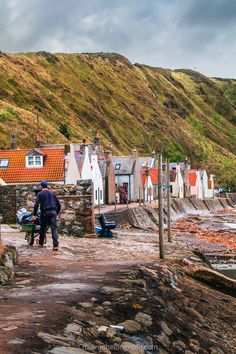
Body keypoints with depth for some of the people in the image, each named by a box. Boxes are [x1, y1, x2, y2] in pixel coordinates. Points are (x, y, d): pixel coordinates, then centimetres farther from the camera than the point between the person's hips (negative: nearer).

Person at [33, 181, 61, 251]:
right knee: (54, 228, -5)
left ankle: (41, 243, 31)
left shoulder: (40, 194, 5)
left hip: (45, 213, -2)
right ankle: (55, 245, -16)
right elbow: (58, 204, 17)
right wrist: (57, 213, 27)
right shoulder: (52, 193, 16)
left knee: (43, 228, 15)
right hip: (53, 212, 2)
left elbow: (36, 205, -6)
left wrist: (34, 214, -1)